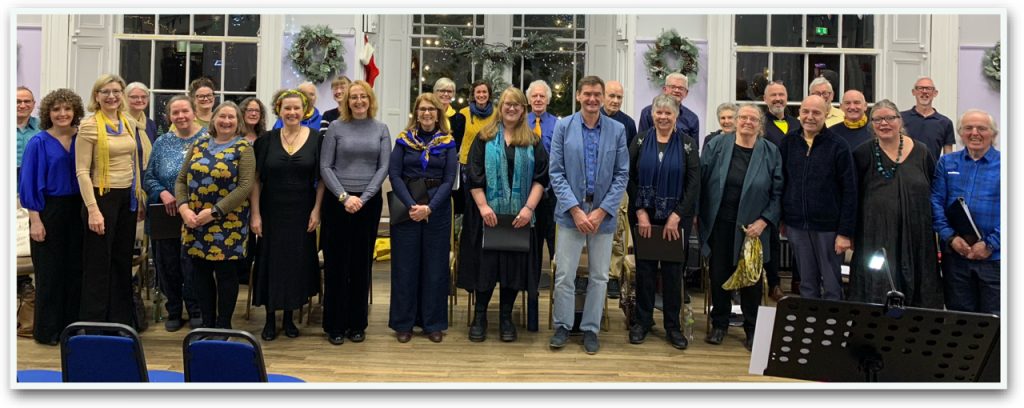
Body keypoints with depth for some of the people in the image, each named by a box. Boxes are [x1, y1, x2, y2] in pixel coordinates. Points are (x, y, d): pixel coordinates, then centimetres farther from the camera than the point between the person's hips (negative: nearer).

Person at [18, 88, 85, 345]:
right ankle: (47, 330, 13)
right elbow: (29, 183, -6)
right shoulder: (38, 143, -4)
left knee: (75, 269, 7)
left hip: (77, 210, 3)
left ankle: (72, 326, 18)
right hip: (49, 210, -3)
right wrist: (35, 220, -12)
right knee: (50, 271, 2)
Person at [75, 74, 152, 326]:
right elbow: (82, 171, -12)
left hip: (128, 197, 6)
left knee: (123, 260, 13)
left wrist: (140, 197, 12)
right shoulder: (89, 126, -9)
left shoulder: (130, 124, 8)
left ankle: (121, 319, 24)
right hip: (103, 196, -6)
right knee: (99, 262, 3)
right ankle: (94, 323, 14)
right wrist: (93, 209, -18)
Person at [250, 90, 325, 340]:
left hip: (302, 212, 0)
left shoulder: (315, 139, -1)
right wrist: (255, 213, -5)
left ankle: (289, 316, 22)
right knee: (271, 261, 5)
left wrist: (316, 210, -7)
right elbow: (256, 179, 0)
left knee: (298, 261, 6)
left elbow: (322, 179, 0)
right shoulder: (267, 140, 0)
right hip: (272, 211, 0)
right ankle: (270, 318, 18)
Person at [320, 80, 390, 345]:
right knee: (337, 263, 2)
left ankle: (357, 323, 17)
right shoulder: (336, 127, 1)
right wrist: (344, 197, -13)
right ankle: (335, 325, 12)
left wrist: (363, 198, -10)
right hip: (338, 201, -1)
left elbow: (384, 167, 0)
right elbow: (325, 167, -2)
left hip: (370, 202, 2)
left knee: (362, 263, 7)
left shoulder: (381, 129, 6)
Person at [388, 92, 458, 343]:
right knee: (405, 265, 3)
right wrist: (411, 205, -15)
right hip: (406, 207, 0)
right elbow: (394, 174, -3)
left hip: (437, 208, 0)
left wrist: (429, 208, -15)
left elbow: (449, 180, -3)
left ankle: (433, 323, 16)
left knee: (435, 266, 5)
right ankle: (403, 323, 14)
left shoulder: (447, 143, 4)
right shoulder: (404, 140, 4)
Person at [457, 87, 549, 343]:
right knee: (485, 262, 2)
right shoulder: (485, 138, 5)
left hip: (519, 215, 1)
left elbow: (540, 178, 1)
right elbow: (474, 174, -1)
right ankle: (480, 316, 14)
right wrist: (483, 206, -12)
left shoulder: (533, 141, 7)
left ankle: (506, 317, 16)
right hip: (488, 213, -1)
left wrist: (529, 208, -11)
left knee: (514, 263, 4)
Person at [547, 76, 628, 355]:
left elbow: (622, 175, 0)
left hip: (603, 213, 1)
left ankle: (591, 329, 22)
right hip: (570, 211, -1)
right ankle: (563, 326, 19)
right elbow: (555, 172, -3)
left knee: (599, 276, 9)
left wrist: (601, 211, -9)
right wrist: (575, 209, -12)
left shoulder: (617, 130, 2)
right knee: (564, 275, 1)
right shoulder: (563, 127, 0)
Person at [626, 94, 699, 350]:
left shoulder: (687, 145, 0)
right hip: (644, 216, 1)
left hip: (676, 218, 0)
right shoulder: (640, 142, 3)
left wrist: (676, 217, -10)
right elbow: (630, 179, 0)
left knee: (673, 269, 5)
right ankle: (643, 321, 19)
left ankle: (673, 326, 17)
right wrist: (640, 212, -8)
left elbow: (694, 184, -4)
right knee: (644, 267, 5)